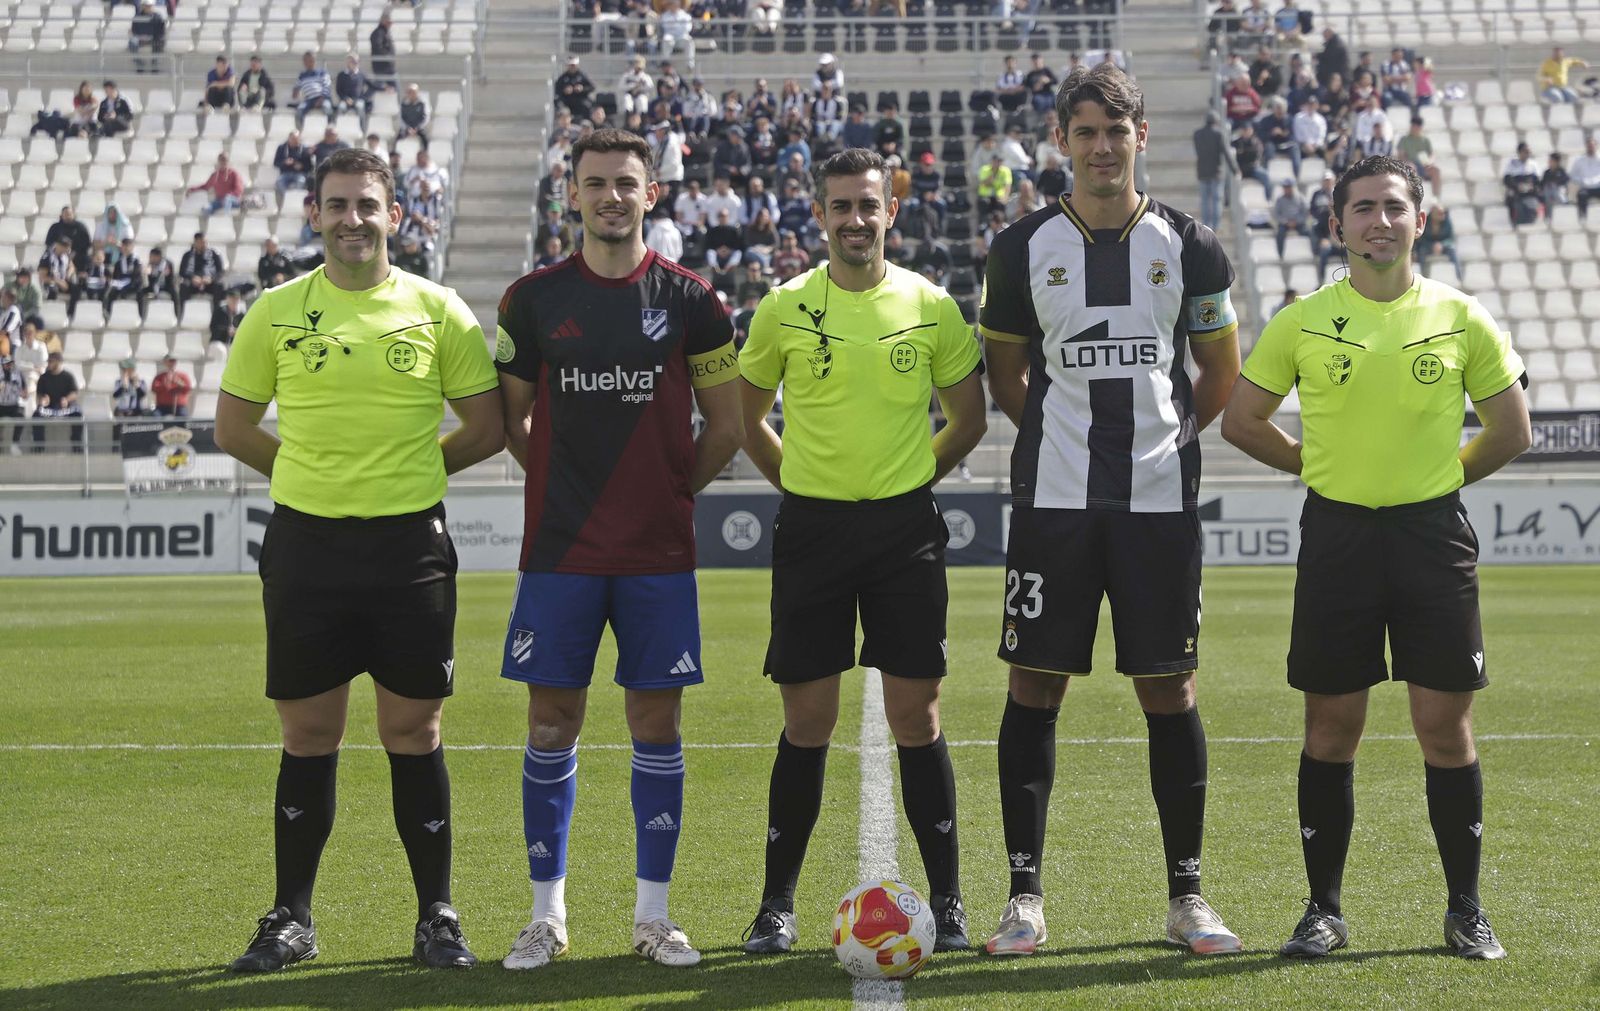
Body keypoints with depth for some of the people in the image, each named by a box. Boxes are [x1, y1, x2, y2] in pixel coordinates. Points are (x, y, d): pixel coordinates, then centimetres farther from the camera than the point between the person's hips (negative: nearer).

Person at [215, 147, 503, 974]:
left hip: (409, 543, -1)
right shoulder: (277, 311, 4)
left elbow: (485, 428, 6)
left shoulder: (437, 310, 1)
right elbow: (233, 426, 11)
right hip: (305, 542, 1)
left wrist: (409, 470, 6)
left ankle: (436, 916, 13)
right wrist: (321, 471, 9)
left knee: (412, 731, 3)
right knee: (308, 733, 6)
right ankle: (292, 918, 16)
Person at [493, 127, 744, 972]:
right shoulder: (534, 299, 3)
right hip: (559, 548, 0)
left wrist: (672, 490, 5)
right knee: (551, 727, 2)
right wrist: (566, 483, 6)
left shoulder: (687, 299, 2)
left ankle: (652, 914, 13)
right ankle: (547, 914, 12)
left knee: (656, 726, 3)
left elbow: (725, 426, 8)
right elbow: (509, 418, 12)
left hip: (658, 552, 0)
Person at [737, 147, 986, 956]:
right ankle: (777, 904, 11)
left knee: (916, 715, 0)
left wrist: (911, 479, 10)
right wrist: (804, 483, 9)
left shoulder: (930, 307, 2)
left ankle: (947, 899, 8)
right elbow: (747, 418, 13)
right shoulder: (783, 309, 1)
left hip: (904, 527, 0)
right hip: (811, 527, 0)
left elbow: (968, 416, 13)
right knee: (807, 720, 2)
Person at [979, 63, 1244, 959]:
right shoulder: (1024, 248, 3)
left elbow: (1223, 371, 14)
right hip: (1053, 499, 0)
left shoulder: (1188, 246, 3)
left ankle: (1187, 894, 11)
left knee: (1170, 690, 2)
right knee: (1036, 686, -1)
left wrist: (1162, 437, 10)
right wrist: (1066, 438, 10)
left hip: (1160, 499, 0)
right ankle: (1026, 893, 7)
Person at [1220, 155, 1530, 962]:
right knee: (1331, 729, 3)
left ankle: (1466, 911, 12)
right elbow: (1241, 420, 10)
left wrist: (1433, 477, 11)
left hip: (1433, 533, 0)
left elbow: (1510, 430, 11)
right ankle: (1324, 909, 13)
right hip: (1337, 533, 0)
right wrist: (1324, 466, 9)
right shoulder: (1303, 322, 0)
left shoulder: (1462, 319, 1)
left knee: (1446, 727, 1)